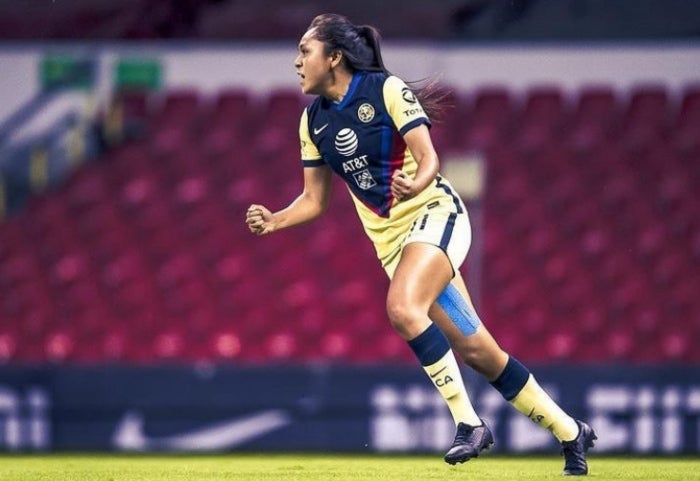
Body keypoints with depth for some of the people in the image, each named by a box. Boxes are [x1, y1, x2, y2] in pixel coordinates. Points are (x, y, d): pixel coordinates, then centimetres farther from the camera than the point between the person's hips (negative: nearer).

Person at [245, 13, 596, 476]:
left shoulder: (387, 90, -11)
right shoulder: (313, 120, 7)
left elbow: (428, 158, -17)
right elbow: (315, 199, 12)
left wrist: (415, 184, -38)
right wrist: (273, 221, -6)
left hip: (435, 212, -6)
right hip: (390, 238, 6)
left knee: (402, 307, -32)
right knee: (474, 350, 1)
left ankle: (468, 421, -25)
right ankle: (570, 432, 12)